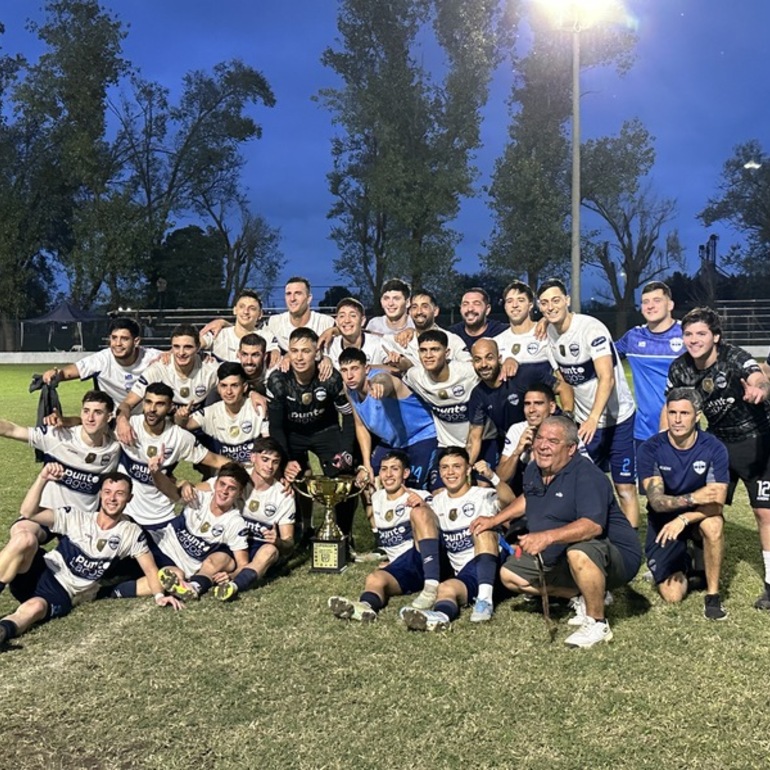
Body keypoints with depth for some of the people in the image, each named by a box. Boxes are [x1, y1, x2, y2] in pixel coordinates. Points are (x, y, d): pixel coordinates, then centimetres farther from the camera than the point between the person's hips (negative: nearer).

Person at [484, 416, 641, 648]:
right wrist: (495, 520, 24)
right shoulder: (533, 470, 2)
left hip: (614, 557, -9)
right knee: (509, 575, 7)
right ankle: (586, 596, 9)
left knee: (579, 552, -41)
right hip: (558, 559, 9)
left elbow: (593, 525, -39)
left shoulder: (586, 476, -24)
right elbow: (527, 499, 26)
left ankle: (597, 624, -15)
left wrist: (548, 537, -49)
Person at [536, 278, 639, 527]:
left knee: (625, 487, -4)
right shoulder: (550, 332, 1)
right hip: (584, 421, 6)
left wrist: (593, 418, -40)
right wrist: (566, 414, 5)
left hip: (617, 418, -6)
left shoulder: (591, 328, -20)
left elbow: (607, 378, -30)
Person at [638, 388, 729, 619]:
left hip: (698, 516, 0)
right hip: (663, 520, 0)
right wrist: (693, 498, -42)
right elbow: (656, 500, -25)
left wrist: (683, 519, -38)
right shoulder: (650, 449, -17)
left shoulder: (714, 448, -16)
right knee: (673, 595, -8)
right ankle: (683, 563, 28)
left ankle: (713, 594, -16)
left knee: (713, 524, -37)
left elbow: (717, 503, -22)